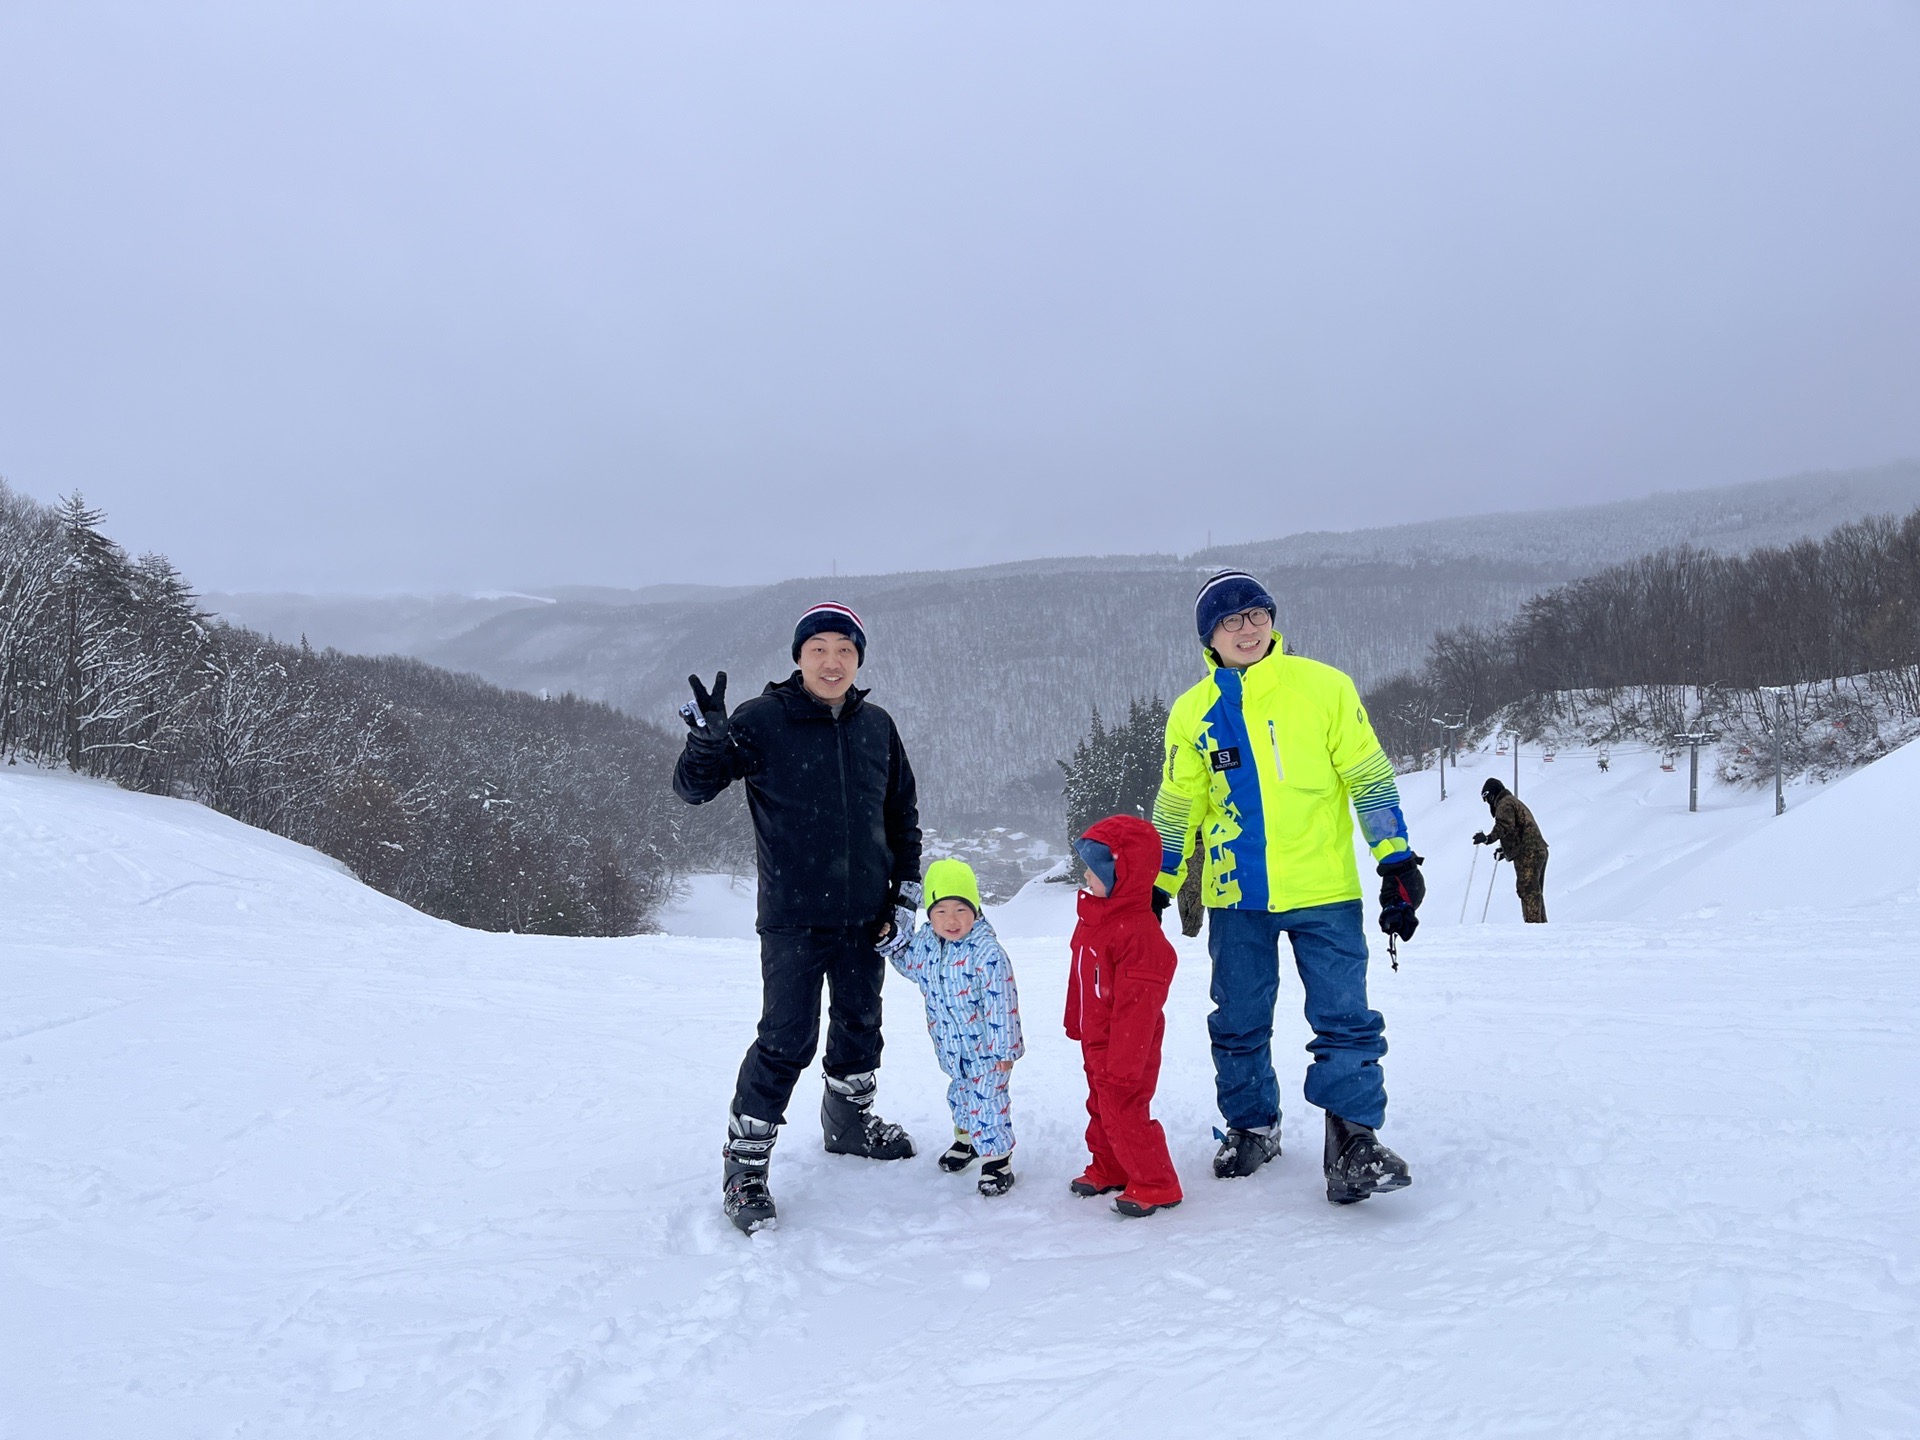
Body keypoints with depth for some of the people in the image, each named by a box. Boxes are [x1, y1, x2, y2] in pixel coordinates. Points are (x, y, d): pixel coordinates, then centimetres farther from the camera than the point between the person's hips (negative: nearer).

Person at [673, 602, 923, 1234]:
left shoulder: (877, 726, 4)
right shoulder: (762, 721, -9)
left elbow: (903, 813, 14)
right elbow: (693, 788, -7)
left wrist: (907, 889, 9)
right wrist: (708, 736, -26)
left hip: (863, 916, 5)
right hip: (793, 919, -5)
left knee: (860, 1026, 19)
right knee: (788, 1040, -8)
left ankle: (849, 1121, 43)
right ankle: (744, 1163, 7)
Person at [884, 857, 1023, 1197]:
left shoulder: (986, 951, -28)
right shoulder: (925, 941, -7)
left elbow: (1001, 1001, -25)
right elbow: (909, 962, 17)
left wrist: (1002, 1048, -21)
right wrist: (891, 940, 0)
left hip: (985, 1045, -7)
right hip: (952, 1045, 7)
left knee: (986, 1098, -3)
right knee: (961, 1090, 26)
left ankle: (997, 1158, 15)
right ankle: (966, 1137, 49)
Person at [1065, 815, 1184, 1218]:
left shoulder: (1138, 931, -28)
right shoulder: (1093, 915, 3)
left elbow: (1137, 1006, -27)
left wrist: (1123, 1062, -24)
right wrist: (1076, 1025, 22)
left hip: (1127, 1048, -10)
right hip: (1096, 1043, 10)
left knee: (1125, 1111, -3)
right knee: (1101, 1108, 22)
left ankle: (1155, 1184, 12)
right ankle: (1108, 1170, 39)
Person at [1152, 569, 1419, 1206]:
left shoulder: (1324, 687, -2)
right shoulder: (1192, 713, 5)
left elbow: (1370, 778, 0)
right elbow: (1175, 811, 13)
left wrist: (1397, 864, -4)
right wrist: (1156, 890, 13)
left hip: (1324, 890, -2)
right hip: (1236, 897, 3)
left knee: (1345, 1017, -5)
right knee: (1239, 1023, 12)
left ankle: (1353, 1140, 5)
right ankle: (1251, 1126, 29)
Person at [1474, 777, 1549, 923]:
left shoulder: (1505, 804, -4)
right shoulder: (1515, 801, 29)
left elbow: (1505, 826, -22)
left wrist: (1488, 838, -32)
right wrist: (1505, 850, 32)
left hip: (1527, 854, -10)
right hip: (1539, 851, 10)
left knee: (1527, 890, -15)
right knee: (1535, 891, 15)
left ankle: (1532, 922, -21)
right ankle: (1541, 923, 18)